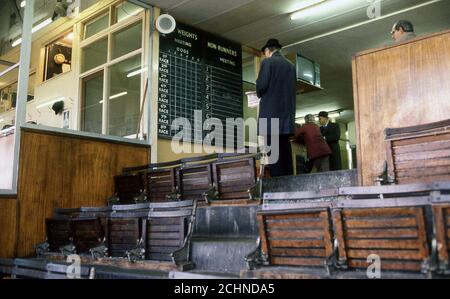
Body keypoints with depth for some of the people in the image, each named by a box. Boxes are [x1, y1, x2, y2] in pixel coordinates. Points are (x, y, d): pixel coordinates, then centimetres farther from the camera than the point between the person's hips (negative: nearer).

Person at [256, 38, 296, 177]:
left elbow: (261, 86, -11)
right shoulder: (291, 66, 16)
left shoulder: (267, 62, -2)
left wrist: (260, 95, 9)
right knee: (285, 152, 7)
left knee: (273, 152, -7)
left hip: (271, 114, -6)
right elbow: (292, 89, 17)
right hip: (287, 115, 6)